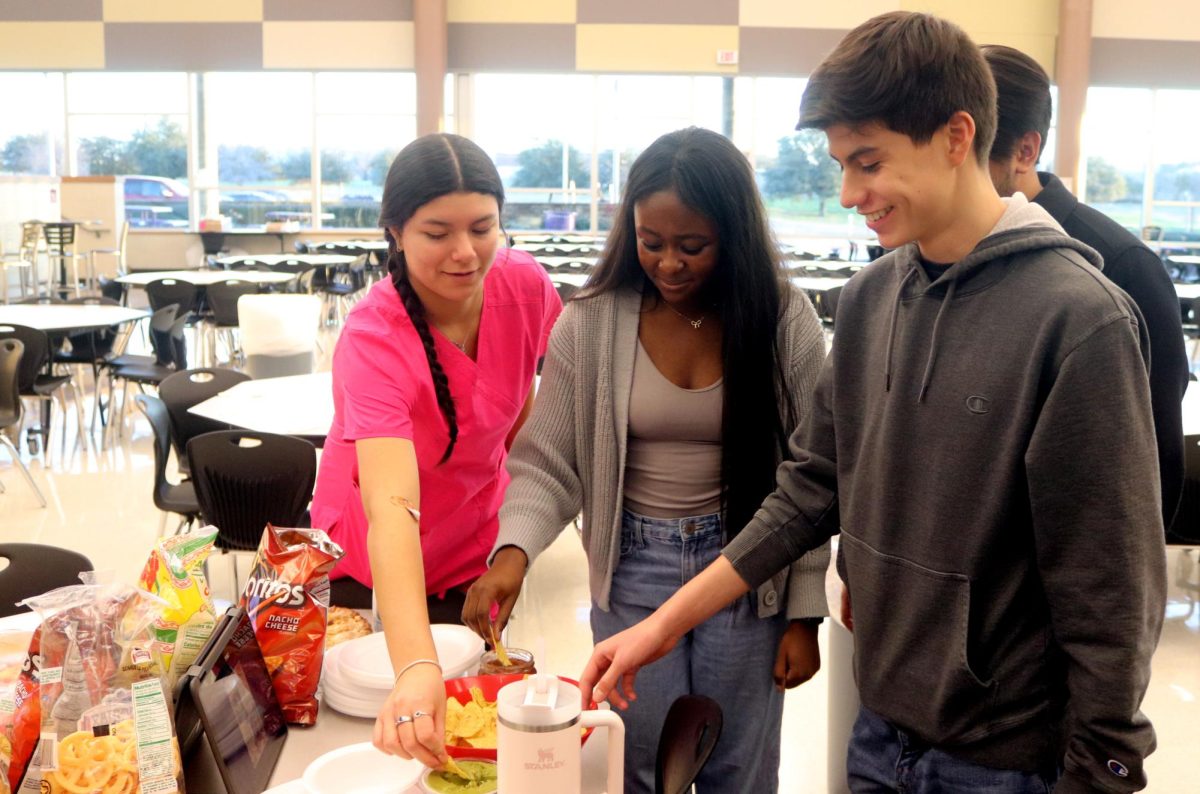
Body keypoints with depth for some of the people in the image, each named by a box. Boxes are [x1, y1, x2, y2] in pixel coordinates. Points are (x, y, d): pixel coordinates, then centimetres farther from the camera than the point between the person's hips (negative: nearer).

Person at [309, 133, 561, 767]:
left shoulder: (524, 286, -20)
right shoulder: (373, 338, -34)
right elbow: (392, 510, -48)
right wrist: (415, 667, -60)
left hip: (477, 549, 4)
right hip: (377, 562, -3)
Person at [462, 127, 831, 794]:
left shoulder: (786, 323, -9)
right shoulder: (592, 323, -8)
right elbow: (548, 464, -6)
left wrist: (804, 613, -4)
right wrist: (514, 550, -25)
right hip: (633, 567, 1)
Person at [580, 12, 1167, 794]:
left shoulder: (1078, 318, -19)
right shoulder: (869, 298, -1)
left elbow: (1110, 595, -16)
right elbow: (811, 489, 4)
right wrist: (666, 622, 2)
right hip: (880, 730, 6)